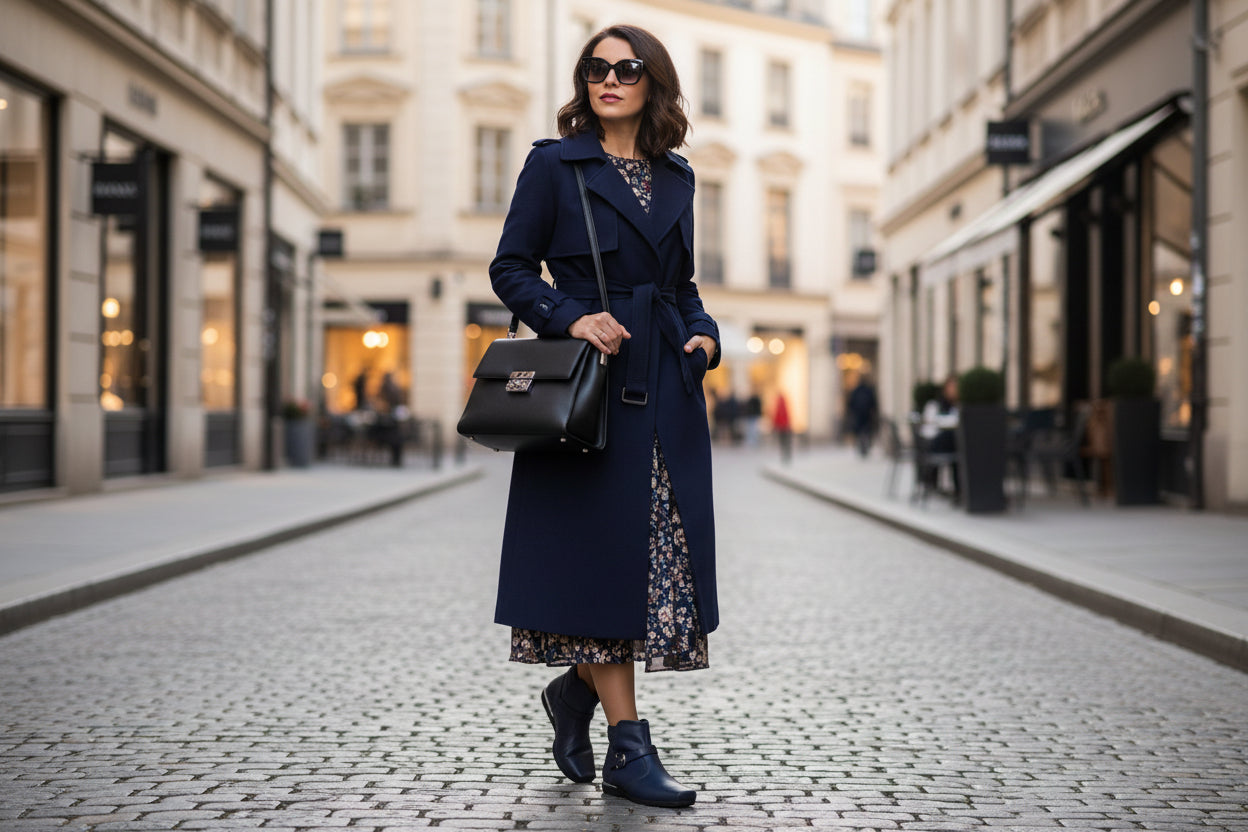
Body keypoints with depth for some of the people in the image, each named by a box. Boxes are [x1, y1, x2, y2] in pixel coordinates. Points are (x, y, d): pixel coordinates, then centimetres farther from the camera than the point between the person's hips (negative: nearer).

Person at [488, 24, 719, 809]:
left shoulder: (676, 177, 15)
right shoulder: (554, 163, 1)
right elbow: (511, 268, -1)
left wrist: (703, 333, 2)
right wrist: (571, 317, -16)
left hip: (665, 390, 5)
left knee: (664, 554, 3)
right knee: (601, 551, -4)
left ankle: (577, 691, 26)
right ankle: (629, 746, 3)